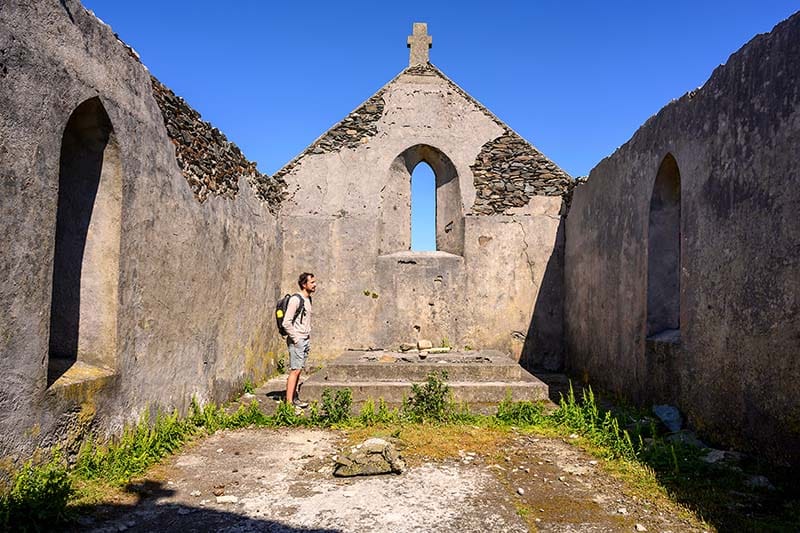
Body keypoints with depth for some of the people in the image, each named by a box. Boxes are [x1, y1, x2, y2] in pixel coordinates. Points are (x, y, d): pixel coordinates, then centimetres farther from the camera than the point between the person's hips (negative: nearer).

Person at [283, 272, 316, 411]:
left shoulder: (308, 299, 14)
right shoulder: (295, 300, -14)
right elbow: (286, 323, -18)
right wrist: (295, 339, -16)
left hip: (305, 340, 8)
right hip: (297, 341, -8)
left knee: (299, 370, 12)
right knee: (295, 370, -9)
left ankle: (295, 398, 20)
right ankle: (289, 402, -7)